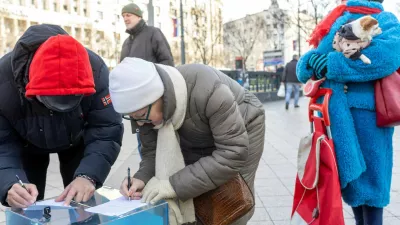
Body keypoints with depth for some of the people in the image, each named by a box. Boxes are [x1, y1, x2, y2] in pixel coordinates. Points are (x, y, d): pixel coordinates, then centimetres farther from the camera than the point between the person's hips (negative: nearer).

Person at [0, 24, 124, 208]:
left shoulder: (95, 70, -37)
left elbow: (106, 130, -34)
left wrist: (88, 175, -49)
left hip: (77, 140, 1)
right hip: (28, 145, 0)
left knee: (83, 202, 3)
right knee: (27, 206, 3)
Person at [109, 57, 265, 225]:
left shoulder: (206, 90, -41)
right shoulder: (146, 104, -22)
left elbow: (234, 153, -40)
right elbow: (153, 150, -12)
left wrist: (176, 185, -43)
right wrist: (142, 177, -33)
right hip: (196, 140, 5)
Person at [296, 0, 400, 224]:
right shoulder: (337, 22, 12)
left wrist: (333, 64, -17)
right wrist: (313, 62, -12)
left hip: (364, 113, -3)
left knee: (366, 178, 5)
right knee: (350, 177, 14)